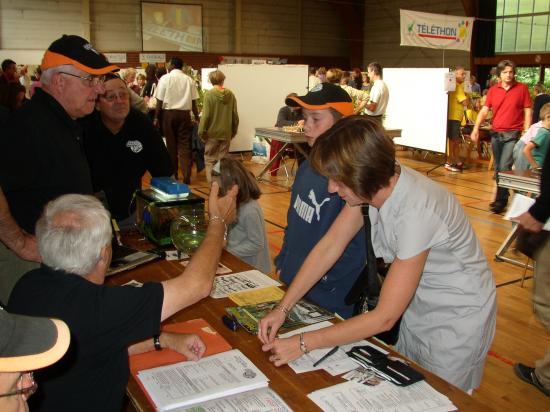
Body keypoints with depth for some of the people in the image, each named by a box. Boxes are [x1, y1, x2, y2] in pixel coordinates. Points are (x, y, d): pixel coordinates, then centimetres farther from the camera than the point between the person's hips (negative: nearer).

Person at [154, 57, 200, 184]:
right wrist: (197, 117, 8)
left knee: (171, 144, 9)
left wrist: (156, 117, 2)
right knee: (185, 145, 2)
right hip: (185, 113, 1)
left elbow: (159, 101, -5)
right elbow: (193, 102, 0)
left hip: (169, 113, -1)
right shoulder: (189, 80, 2)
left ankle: (173, 174, 17)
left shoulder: (165, 78, -3)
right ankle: (187, 176, -4)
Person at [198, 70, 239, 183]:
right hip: (226, 133, 3)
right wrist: (233, 131, 14)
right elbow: (235, 115, 4)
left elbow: (205, 115, -12)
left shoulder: (209, 94, -10)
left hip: (212, 133, -3)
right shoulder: (230, 95, 0)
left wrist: (201, 132, -4)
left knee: (210, 160, 6)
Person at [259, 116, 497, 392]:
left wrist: (303, 344, -27)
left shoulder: (415, 211, -37)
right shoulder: (377, 184, -16)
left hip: (456, 317, -6)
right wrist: (282, 309, -12)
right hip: (418, 306, 6)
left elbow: (385, 317, -30)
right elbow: (329, 246, -7)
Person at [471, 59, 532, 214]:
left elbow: (527, 112, -1)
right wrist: (476, 129, -12)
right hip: (496, 133, 4)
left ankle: (500, 200, -2)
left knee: (504, 167, -11)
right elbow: (484, 110, 1)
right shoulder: (493, 90, 6)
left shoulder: (522, 88, -1)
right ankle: (502, 196, 24)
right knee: (498, 169, 11)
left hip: (513, 134, -4)